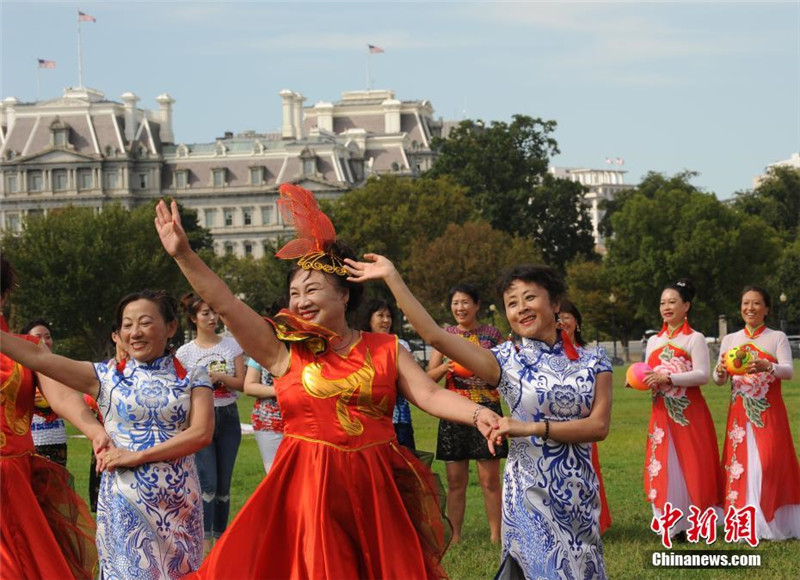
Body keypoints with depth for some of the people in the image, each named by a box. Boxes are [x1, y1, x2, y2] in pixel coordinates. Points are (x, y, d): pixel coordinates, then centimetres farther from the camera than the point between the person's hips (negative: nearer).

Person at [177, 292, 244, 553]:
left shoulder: (231, 345, 4)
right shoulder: (185, 353, 0)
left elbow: (242, 383, 0)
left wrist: (219, 376, -15)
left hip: (228, 417, 3)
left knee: (224, 483, 6)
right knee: (208, 483, -11)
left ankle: (220, 537, 14)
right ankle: (205, 542, -9)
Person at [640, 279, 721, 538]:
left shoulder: (694, 339, -2)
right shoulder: (654, 341, 15)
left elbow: (702, 374, -13)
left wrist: (668, 378, -21)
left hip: (689, 413, -5)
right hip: (662, 412, 5)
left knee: (691, 464, -4)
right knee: (663, 466, 2)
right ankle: (671, 524, 7)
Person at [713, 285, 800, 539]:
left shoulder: (777, 338, 2)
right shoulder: (730, 340, 12)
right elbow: (719, 379, 8)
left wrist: (766, 367, -31)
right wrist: (720, 372, -16)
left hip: (769, 412, -3)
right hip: (739, 413, 3)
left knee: (768, 465, -11)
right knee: (739, 464, -1)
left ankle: (768, 523, -5)